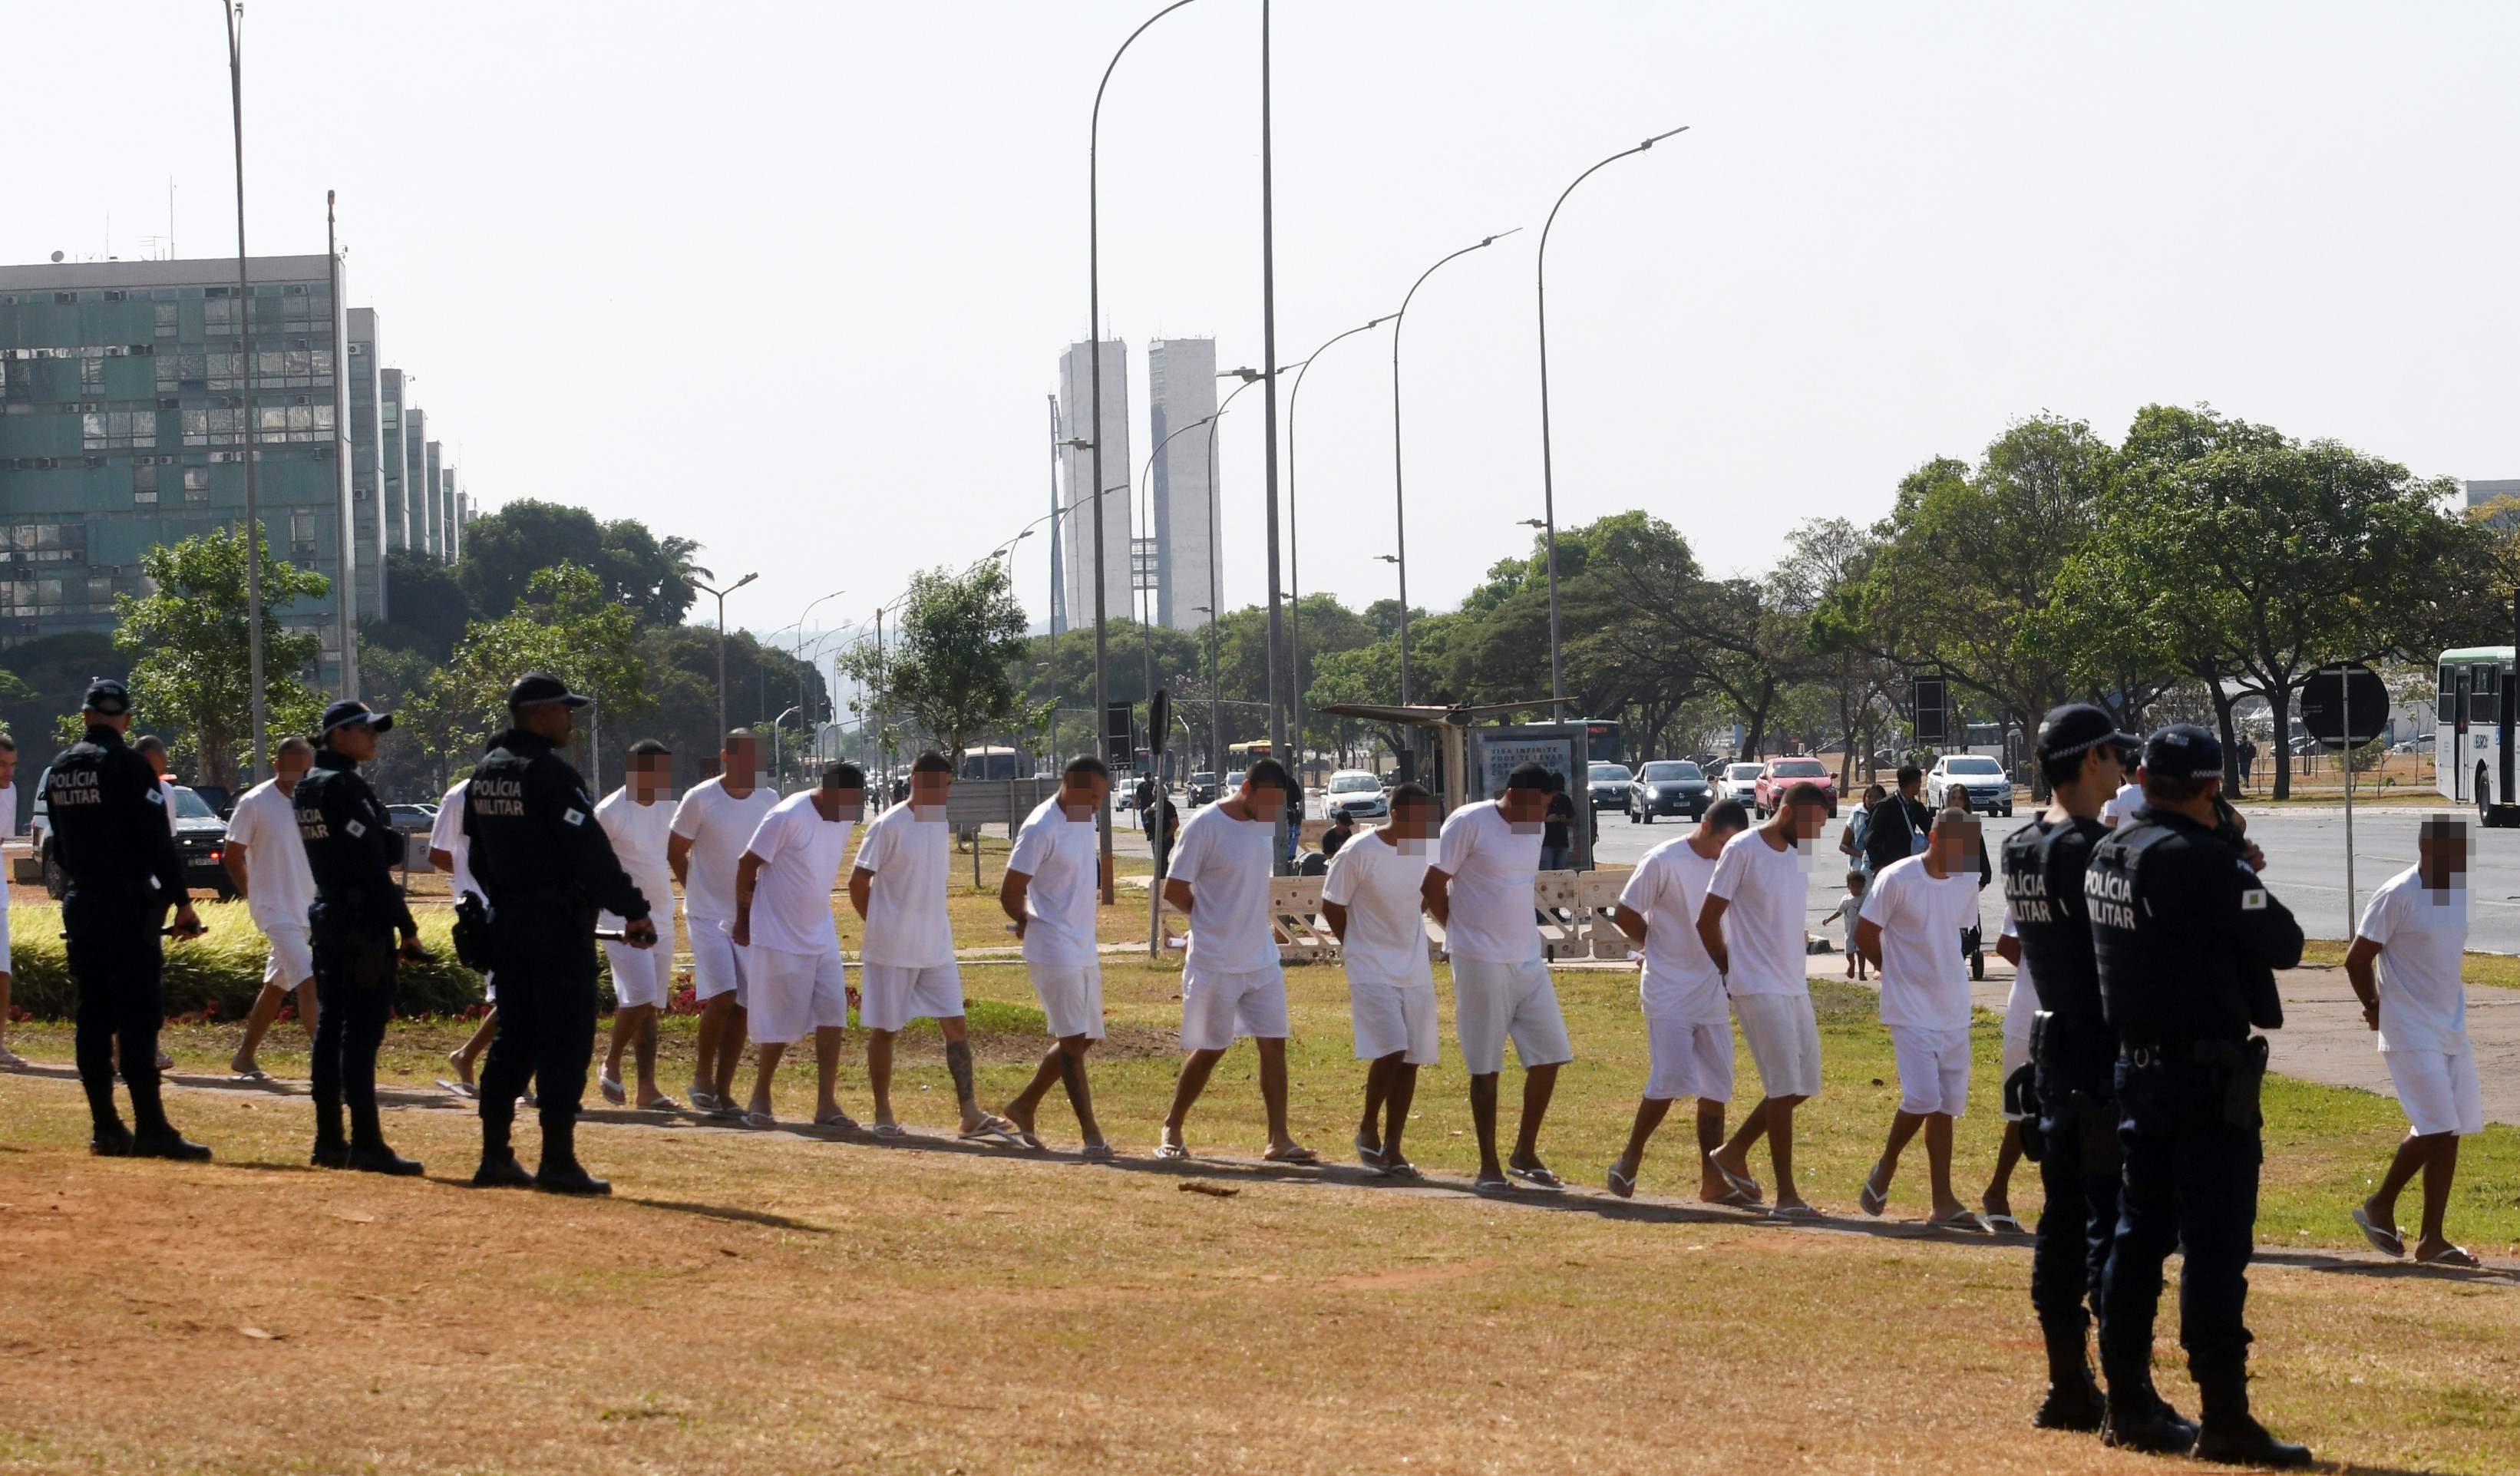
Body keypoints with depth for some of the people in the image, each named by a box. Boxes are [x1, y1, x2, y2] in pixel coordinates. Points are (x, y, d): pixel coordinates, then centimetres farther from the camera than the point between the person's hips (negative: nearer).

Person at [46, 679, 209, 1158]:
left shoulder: (59, 769, 10)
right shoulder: (128, 766, -11)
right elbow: (157, 843, -13)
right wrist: (181, 901, -9)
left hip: (81, 904, 7)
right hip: (129, 906, -7)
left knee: (94, 1016, 8)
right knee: (138, 1016, -9)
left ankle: (106, 1129, 9)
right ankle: (151, 1130, -14)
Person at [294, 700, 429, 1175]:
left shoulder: (307, 788, 14)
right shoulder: (345, 787, -15)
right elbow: (372, 866, -18)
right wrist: (407, 928, -15)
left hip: (328, 917, 10)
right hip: (364, 921, -10)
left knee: (332, 1026, 12)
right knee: (363, 1029, -9)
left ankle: (328, 1141, 15)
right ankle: (366, 1144, -11)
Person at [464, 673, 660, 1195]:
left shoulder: (486, 774, 11)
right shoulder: (550, 774, -15)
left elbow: (477, 854, 16)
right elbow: (591, 853, -18)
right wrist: (634, 911, -12)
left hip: (507, 920, 8)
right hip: (558, 921, -8)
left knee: (515, 1035, 14)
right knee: (565, 1039, -5)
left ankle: (495, 1157, 14)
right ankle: (557, 1161, -6)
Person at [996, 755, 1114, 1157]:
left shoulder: (1084, 820, 8)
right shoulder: (1041, 829, -19)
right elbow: (1010, 894, -16)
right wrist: (1027, 923, 2)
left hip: (1084, 948, 9)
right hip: (1053, 951, -9)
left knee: (1085, 1037, 12)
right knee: (1073, 1040, -9)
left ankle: (1023, 1106, 24)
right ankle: (1091, 1134, -8)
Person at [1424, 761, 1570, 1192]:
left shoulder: (1532, 829, 10)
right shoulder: (1469, 823, -12)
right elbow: (1434, 886, -9)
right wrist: (1464, 935, 0)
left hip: (1528, 960, 7)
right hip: (1481, 963, -7)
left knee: (1549, 1055, 4)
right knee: (1486, 1067, -1)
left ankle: (1525, 1155, 18)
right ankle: (1489, 1167, 7)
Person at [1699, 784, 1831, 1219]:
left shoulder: (1799, 856, 12)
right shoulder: (1743, 850, -11)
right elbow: (1707, 920, -9)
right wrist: (1730, 972, -3)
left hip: (1795, 986, 8)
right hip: (1758, 988, -8)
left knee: (1804, 1085, 9)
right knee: (1785, 1086, -11)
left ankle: (1733, 1153, 26)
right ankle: (1786, 1195, -7)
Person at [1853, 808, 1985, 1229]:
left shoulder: (1967, 882, 5)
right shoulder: (1896, 879, -13)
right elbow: (1865, 934, -5)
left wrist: (1939, 972, 11)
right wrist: (1898, 971, 6)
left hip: (1953, 1012, 6)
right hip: (1910, 1012, -6)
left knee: (1946, 1105, 5)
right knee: (1922, 1098, -16)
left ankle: (1944, 1204, 6)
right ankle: (1885, 1169, 10)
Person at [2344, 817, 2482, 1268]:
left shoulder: (2460, 890, 8)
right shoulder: (2396, 896, -15)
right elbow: (2357, 960, -11)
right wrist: (2375, 1008, 3)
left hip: (2453, 1032, 7)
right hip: (2411, 1036, -7)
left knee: (2450, 1131, 4)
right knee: (2436, 1128, -13)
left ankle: (2432, 1239, 9)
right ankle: (2381, 1205, 7)